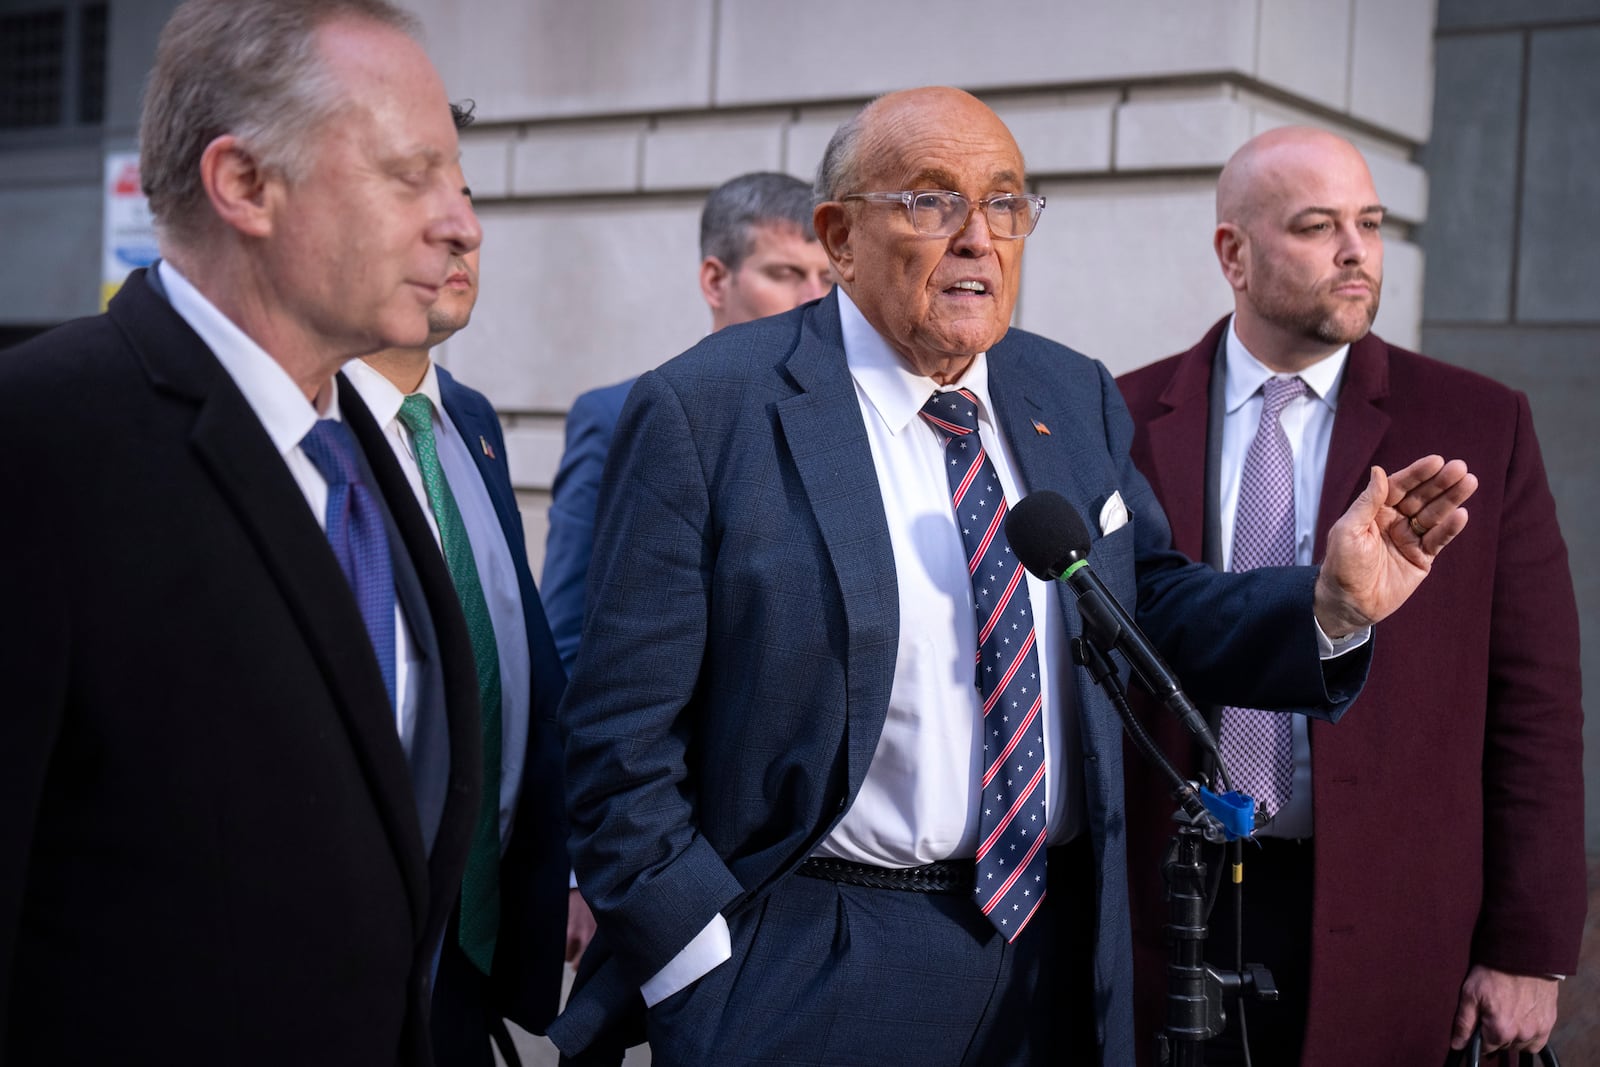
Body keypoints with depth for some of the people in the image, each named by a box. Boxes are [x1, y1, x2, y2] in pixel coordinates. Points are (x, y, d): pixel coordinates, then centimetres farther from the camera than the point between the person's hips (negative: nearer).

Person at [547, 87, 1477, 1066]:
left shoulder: (1076, 399, 6)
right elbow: (623, 738, -11)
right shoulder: (705, 414, -11)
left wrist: (1332, 604, -5)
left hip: (1057, 958, 6)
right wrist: (711, 976, -16)